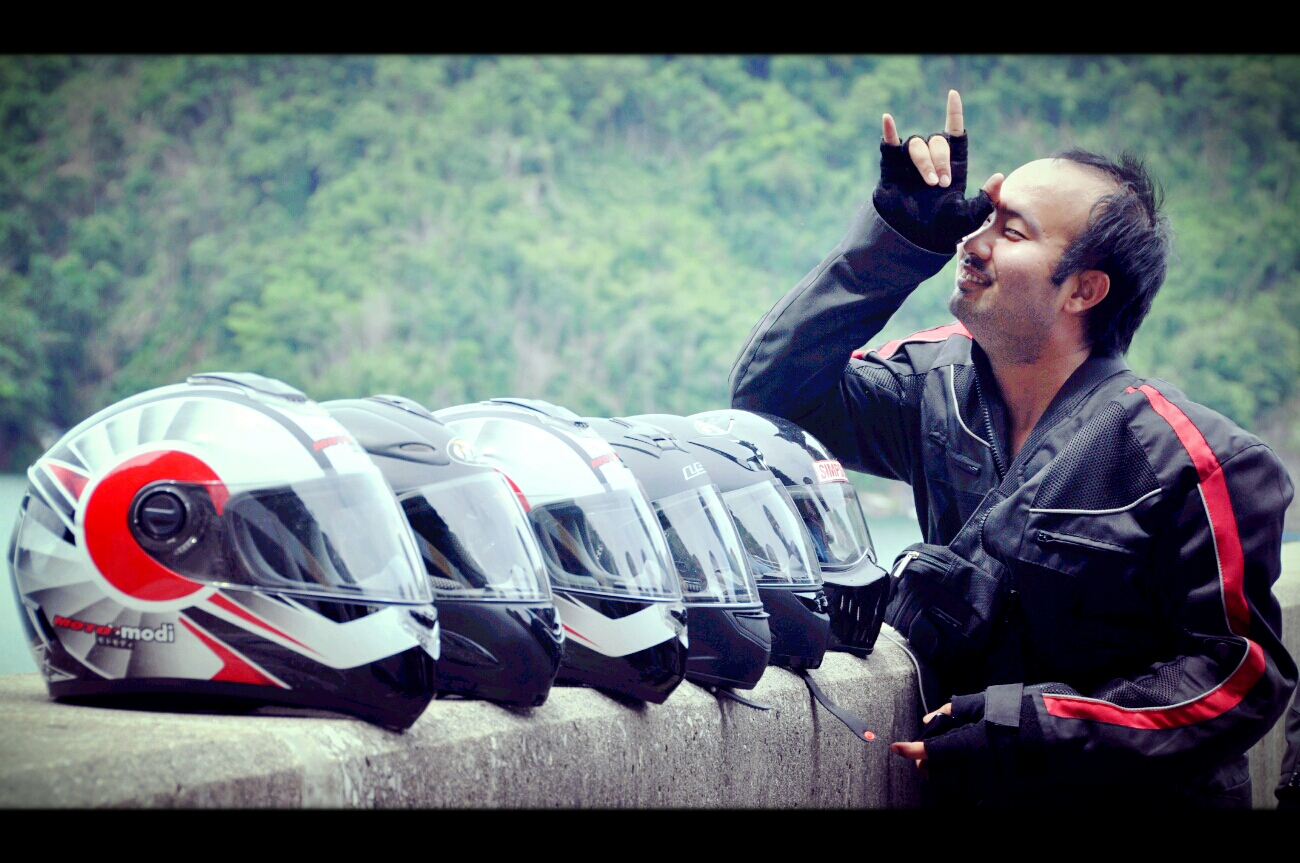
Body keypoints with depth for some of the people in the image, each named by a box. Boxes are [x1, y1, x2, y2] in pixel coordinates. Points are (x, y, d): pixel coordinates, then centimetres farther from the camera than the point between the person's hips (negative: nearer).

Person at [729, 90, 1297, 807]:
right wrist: (898, 236, -4)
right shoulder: (940, 386, 2)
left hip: (1135, 798, -5)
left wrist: (1031, 724, -19)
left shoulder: (1183, 460, -15)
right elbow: (772, 387, 4)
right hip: (965, 792, 5)